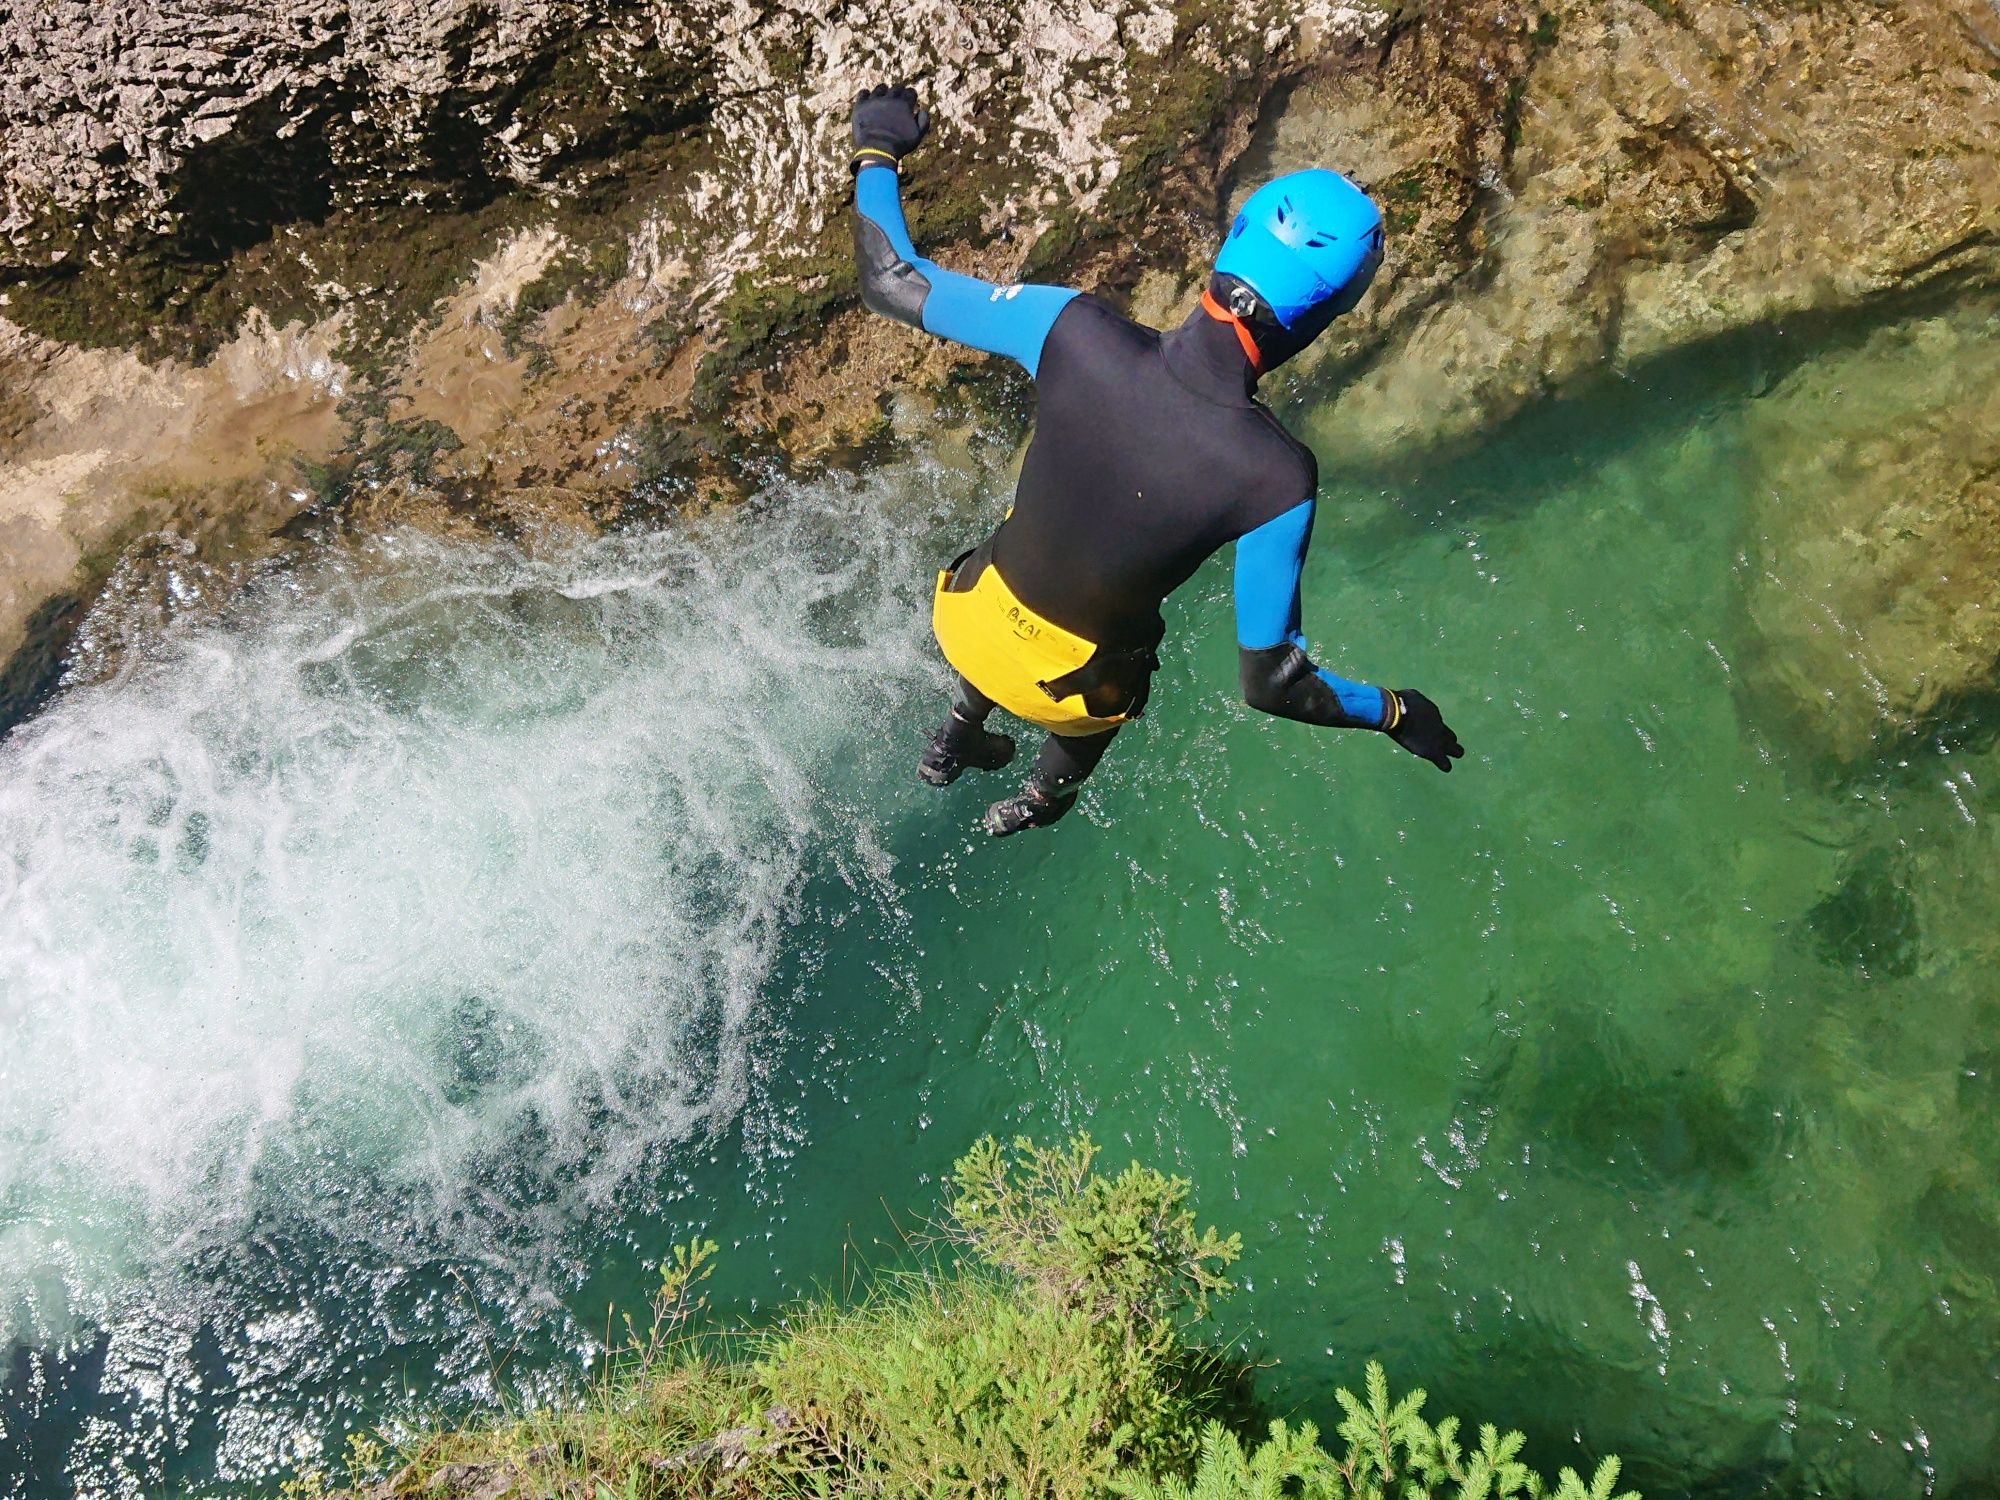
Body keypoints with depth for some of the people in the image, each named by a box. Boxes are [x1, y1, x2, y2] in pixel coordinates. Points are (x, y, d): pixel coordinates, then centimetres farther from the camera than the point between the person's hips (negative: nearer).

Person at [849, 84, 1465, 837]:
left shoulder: (1074, 328, -28)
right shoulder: (1277, 479, -33)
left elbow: (892, 284, -15)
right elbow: (1271, 682, -24)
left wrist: (876, 151, 3)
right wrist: (1395, 711, -6)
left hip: (964, 614, 2)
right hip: (1065, 681, -1)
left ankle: (953, 744, 66)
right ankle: (1036, 802, 67)